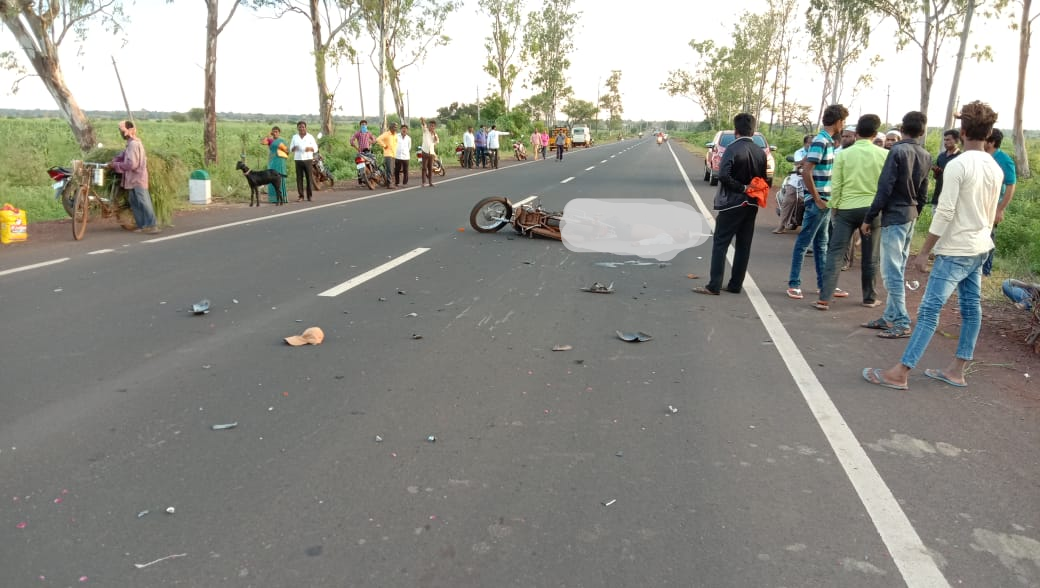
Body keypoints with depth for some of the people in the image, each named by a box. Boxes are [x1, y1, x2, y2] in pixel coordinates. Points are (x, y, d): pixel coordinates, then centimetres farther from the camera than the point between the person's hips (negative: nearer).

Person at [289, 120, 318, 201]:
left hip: (308, 159, -2)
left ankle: (309, 196, 3)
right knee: (299, 178, -2)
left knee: (309, 178, -3)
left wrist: (310, 148, -16)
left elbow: (315, 149, 6)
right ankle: (301, 196, 1)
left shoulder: (310, 137, 7)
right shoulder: (294, 137, 12)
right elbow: (290, 148, 14)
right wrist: (294, 148, -9)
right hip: (298, 160, 2)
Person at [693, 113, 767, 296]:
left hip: (732, 203, -6)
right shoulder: (760, 152, 6)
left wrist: (742, 188, -15)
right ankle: (735, 284, 16)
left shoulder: (733, 149, -14)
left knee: (720, 244, -2)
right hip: (751, 204, 6)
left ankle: (714, 286, -4)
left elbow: (723, 175, -24)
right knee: (743, 245, 11)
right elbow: (763, 180, 10)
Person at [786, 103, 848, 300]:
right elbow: (806, 172, -23)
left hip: (825, 200, 10)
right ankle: (794, 284, 3)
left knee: (821, 243, 14)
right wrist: (817, 199, -17)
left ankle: (824, 283, 22)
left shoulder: (827, 140, 11)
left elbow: (804, 162, 22)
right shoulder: (821, 141, -16)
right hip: (818, 201, -10)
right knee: (803, 243, -3)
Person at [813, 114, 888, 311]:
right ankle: (869, 298, 23)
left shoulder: (844, 154, -2)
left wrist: (833, 208, 9)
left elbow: (835, 186, -2)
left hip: (847, 208, 0)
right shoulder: (884, 155, -1)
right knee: (870, 256, 11)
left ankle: (824, 298, -6)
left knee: (835, 253, 1)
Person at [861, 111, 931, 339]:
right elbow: (923, 194, 14)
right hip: (910, 217, 8)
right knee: (897, 270, 13)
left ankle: (902, 323, -6)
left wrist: (869, 218, -11)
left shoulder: (898, 151, -13)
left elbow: (884, 188, -16)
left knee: (891, 271, -7)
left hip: (894, 217, -8)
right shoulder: (926, 156, 10)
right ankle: (890, 316, 18)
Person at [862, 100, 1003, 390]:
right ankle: (956, 370, 20)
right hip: (980, 249, 9)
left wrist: (923, 252, -16)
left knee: (930, 310, -9)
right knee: (971, 308, 11)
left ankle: (899, 373, -9)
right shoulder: (995, 169, 8)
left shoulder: (957, 165, -16)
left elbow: (945, 212, -20)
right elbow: (991, 215, 15)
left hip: (955, 250, -8)